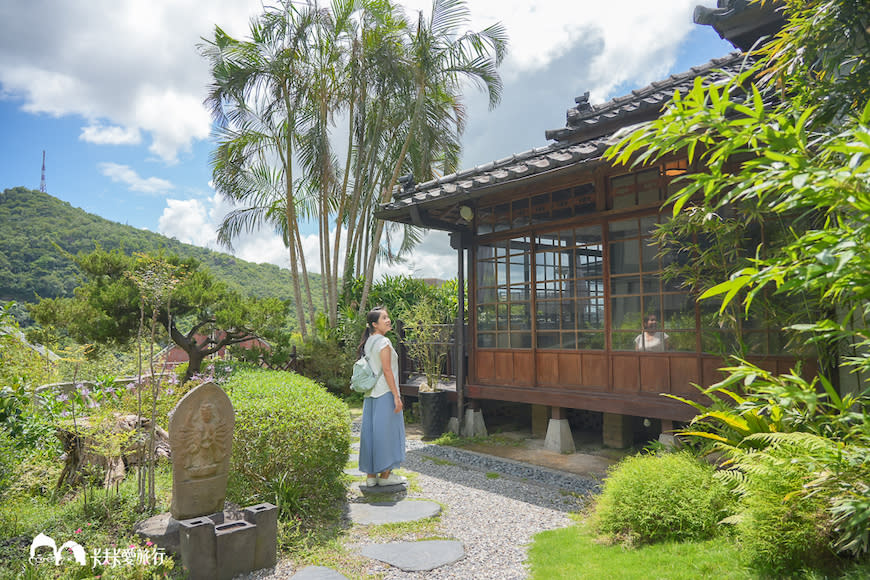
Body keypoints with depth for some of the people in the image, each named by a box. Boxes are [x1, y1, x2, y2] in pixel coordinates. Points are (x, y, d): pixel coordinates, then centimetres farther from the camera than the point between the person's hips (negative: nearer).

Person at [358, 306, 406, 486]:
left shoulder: (368, 342, 11)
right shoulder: (383, 342, -14)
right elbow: (387, 371, -18)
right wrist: (396, 395, -16)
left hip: (370, 394, 8)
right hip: (385, 393, -8)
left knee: (370, 431, 10)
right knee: (386, 431, 1)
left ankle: (371, 474, 17)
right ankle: (385, 474, 9)